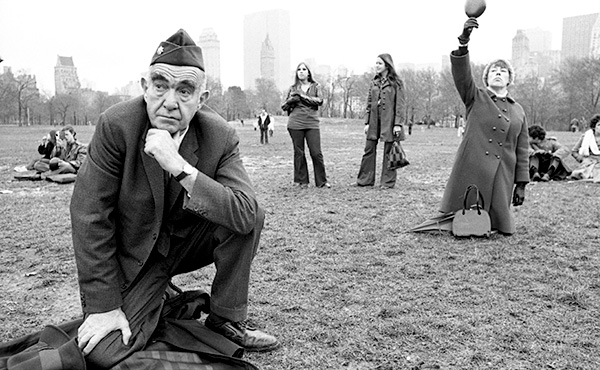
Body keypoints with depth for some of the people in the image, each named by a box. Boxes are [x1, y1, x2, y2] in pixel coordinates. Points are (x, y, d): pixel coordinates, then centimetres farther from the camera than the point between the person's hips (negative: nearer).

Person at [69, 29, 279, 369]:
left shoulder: (221, 136, -17)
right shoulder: (116, 125, -21)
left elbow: (246, 215, -29)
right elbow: (90, 215, -18)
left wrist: (180, 168, -40)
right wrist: (104, 306, -18)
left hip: (189, 240, 2)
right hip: (134, 254, -1)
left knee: (250, 216, -24)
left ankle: (227, 318, -4)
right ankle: (159, 299, 15)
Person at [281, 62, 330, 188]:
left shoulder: (315, 86, 12)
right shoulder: (293, 88, 14)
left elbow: (320, 101, -5)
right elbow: (284, 107, 15)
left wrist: (303, 96, -9)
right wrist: (291, 99, -5)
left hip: (312, 123, -1)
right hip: (295, 124, 1)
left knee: (316, 152, -5)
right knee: (299, 153, 3)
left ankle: (321, 181, 5)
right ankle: (301, 181, 13)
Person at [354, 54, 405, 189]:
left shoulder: (396, 82, -3)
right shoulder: (374, 82, 12)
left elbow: (400, 105, -6)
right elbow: (369, 103, 13)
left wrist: (398, 124, -13)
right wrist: (367, 122, 7)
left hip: (389, 121, -5)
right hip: (374, 121, 5)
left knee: (388, 152, 1)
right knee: (369, 150, 5)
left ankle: (388, 182, 9)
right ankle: (365, 179, 13)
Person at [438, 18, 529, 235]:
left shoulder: (518, 111, 15)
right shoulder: (475, 98, 7)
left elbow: (522, 151, 14)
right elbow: (461, 74, -12)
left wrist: (521, 184, 8)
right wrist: (464, 42, -28)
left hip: (503, 175, 3)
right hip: (471, 171, -3)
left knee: (502, 228, 3)